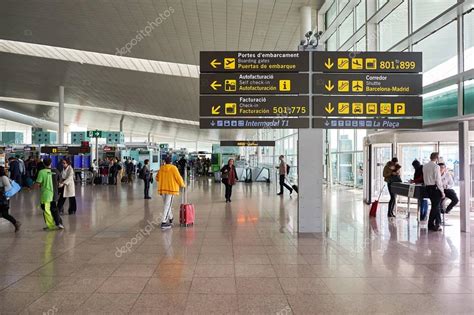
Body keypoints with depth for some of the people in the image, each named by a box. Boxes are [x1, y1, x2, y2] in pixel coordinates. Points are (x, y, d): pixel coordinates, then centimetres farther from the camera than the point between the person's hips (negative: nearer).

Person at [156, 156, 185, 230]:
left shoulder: (161, 168, 6)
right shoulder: (173, 168, -8)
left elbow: (157, 178, 16)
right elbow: (178, 178, -9)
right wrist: (182, 184, 8)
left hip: (162, 189, 5)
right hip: (171, 189, -5)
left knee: (167, 204, 19)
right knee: (167, 205, -4)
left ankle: (170, 219, 33)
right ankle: (164, 222, -7)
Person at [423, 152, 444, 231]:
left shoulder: (425, 166, 9)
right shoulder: (436, 166, -14)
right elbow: (438, 180, -17)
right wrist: (442, 191, -12)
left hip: (428, 187, 8)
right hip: (435, 188, -8)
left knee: (436, 206, 17)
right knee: (435, 206, 0)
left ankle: (438, 223, 23)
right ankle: (430, 224, 2)